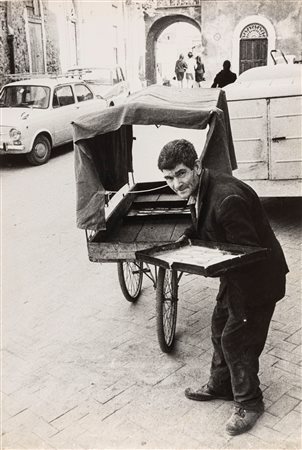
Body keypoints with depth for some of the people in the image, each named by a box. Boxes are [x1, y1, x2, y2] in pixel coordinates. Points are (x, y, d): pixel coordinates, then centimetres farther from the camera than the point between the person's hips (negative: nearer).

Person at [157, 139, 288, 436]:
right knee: (220, 328, 20)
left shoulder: (227, 198, -34)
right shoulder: (198, 190, -4)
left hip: (256, 277, -9)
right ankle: (221, 386, 42)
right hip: (234, 274, 9)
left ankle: (249, 403, 25)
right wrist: (187, 237, -5)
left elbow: (247, 251, -29)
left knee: (236, 339, 2)